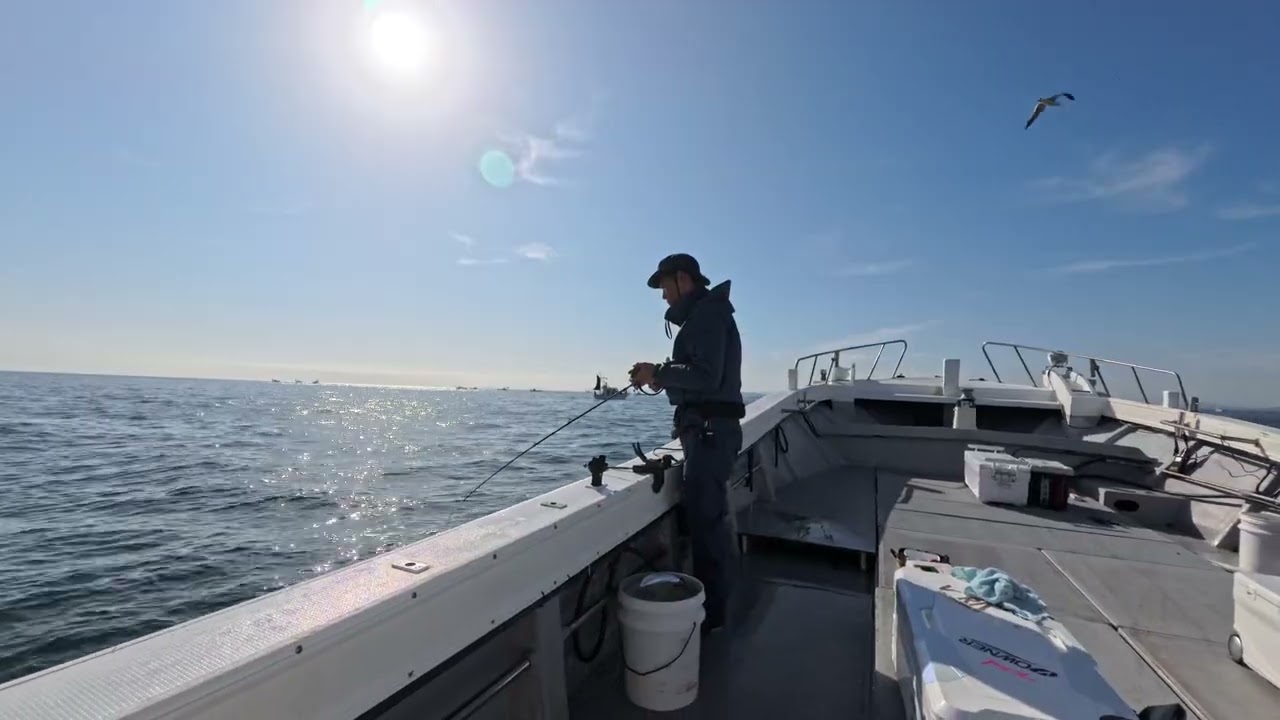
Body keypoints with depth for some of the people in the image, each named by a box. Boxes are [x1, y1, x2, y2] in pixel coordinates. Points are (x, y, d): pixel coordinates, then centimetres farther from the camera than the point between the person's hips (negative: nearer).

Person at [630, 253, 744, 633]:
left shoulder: (707, 313, -11)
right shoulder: (704, 314, 21)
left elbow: (706, 375, -21)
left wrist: (659, 373, -12)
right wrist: (662, 377, 10)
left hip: (710, 430, -11)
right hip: (708, 428, 11)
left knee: (706, 517, -5)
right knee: (709, 517, 16)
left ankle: (712, 609, 6)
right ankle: (714, 602, 29)